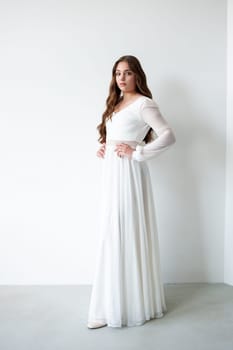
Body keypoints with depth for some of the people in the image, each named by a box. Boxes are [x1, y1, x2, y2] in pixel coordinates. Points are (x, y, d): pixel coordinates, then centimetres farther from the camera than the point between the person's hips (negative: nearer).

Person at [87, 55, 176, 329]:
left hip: (128, 174, -8)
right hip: (110, 174, 8)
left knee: (126, 235, -5)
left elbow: (168, 136, -19)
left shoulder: (143, 103, -7)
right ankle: (112, 304, 19)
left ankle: (130, 304, 8)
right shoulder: (116, 103, 18)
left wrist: (136, 153, -17)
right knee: (112, 235, 9)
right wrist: (103, 149, 10)